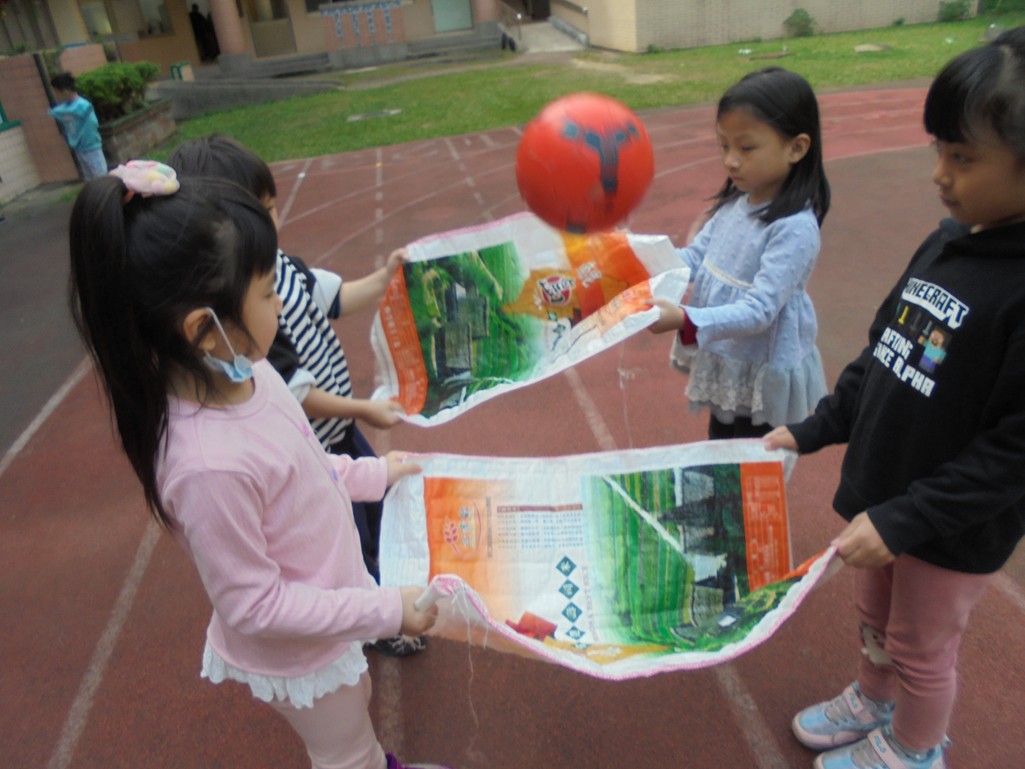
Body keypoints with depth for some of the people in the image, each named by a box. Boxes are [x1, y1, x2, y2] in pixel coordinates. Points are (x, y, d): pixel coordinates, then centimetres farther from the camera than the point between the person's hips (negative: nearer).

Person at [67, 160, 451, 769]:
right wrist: (387, 611, -24)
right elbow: (254, 607, -28)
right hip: (294, 655, -7)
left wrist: (372, 474, 7)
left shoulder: (245, 373, -16)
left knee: (356, 706, 36)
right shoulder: (209, 465, -40)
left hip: (329, 592, 7)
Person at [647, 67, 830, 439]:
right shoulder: (735, 203, -3)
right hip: (722, 366, 7)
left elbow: (759, 310, -30)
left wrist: (684, 320, -42)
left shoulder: (794, 228, -26)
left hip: (762, 381, -7)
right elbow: (694, 258, 1)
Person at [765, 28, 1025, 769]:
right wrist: (812, 430, 4)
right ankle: (873, 700, 55)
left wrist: (905, 518, -24)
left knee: (923, 647, 19)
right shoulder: (948, 241, -4)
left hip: (955, 530, -6)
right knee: (875, 617, 28)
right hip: (884, 492, 6)